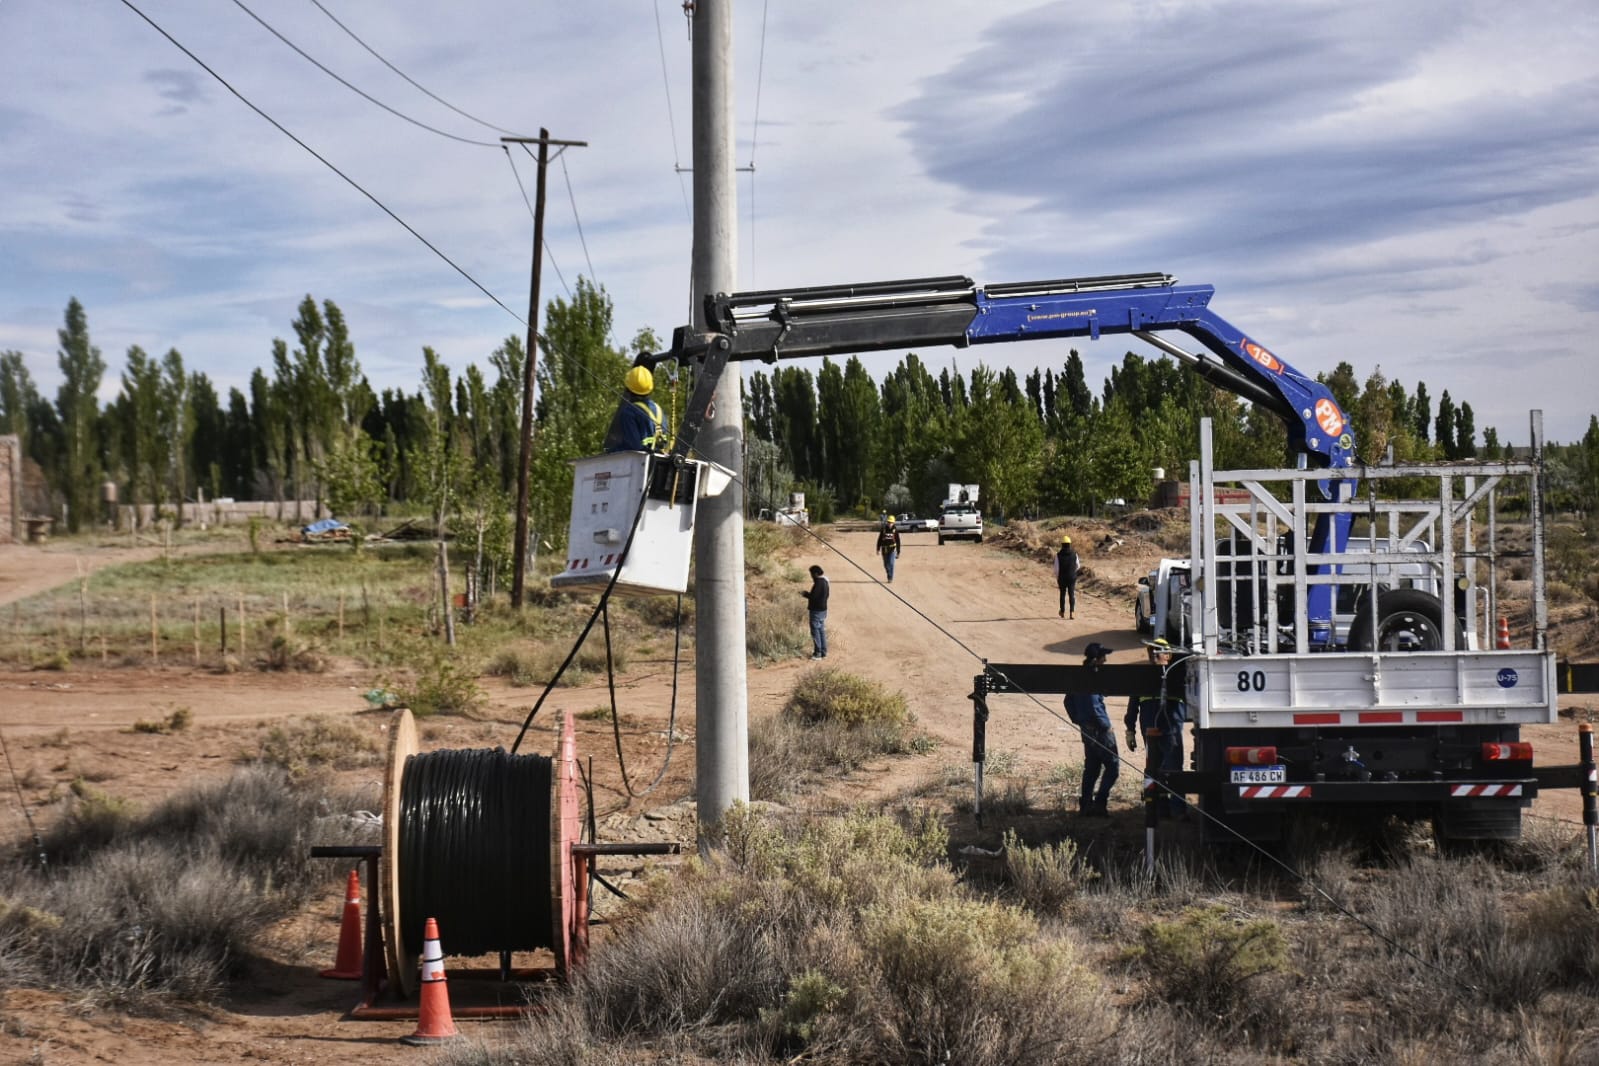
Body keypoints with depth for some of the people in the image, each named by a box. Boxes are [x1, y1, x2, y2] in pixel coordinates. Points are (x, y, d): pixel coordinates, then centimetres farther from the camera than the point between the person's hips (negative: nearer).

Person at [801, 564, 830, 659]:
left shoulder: (818, 583, -21)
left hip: (816, 611, -10)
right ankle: (823, 652, 20)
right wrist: (808, 594, 16)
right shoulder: (825, 582, 9)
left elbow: (813, 596, -25)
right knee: (821, 631, 15)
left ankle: (818, 653, -2)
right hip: (823, 609, 10)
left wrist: (805, 594, -7)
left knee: (815, 631, -4)